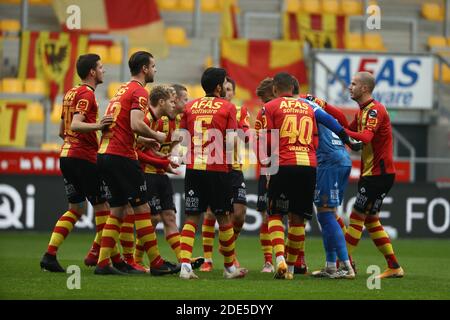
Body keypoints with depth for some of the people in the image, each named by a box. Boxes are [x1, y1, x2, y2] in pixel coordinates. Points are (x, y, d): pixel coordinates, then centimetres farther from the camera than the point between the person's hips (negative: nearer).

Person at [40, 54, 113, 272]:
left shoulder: (70, 93, 17)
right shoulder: (86, 94, -11)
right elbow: (75, 125, -24)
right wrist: (96, 126, -39)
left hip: (66, 155, 9)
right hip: (84, 158, -9)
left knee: (76, 209, 11)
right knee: (102, 207, 1)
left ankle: (50, 255, 1)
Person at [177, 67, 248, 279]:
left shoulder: (190, 107, 8)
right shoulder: (227, 107, -3)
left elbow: (182, 138, 7)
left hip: (193, 168, 3)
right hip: (218, 169, -3)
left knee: (191, 218, 4)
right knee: (223, 218, 9)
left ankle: (185, 265, -10)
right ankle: (229, 268, 20)